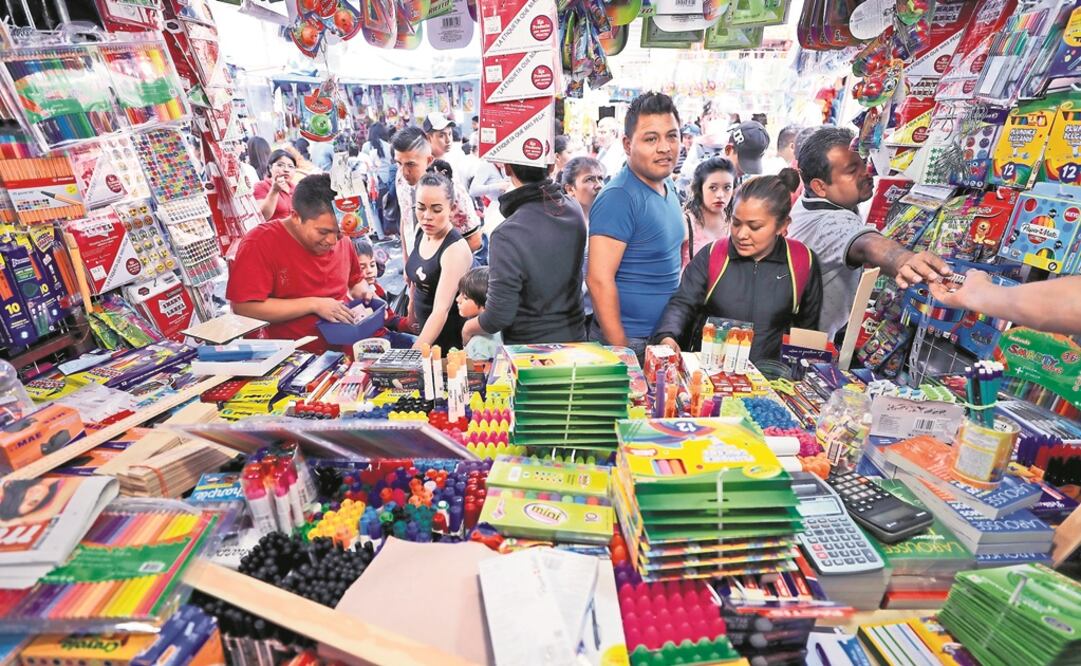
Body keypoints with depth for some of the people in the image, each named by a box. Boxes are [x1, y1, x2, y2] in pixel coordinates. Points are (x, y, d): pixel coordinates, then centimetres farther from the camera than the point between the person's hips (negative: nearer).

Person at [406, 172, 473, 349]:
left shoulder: (456, 249, -26)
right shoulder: (421, 229, -5)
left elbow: (441, 310, -33)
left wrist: (415, 353, -40)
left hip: (451, 337, -7)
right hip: (426, 328, 7)